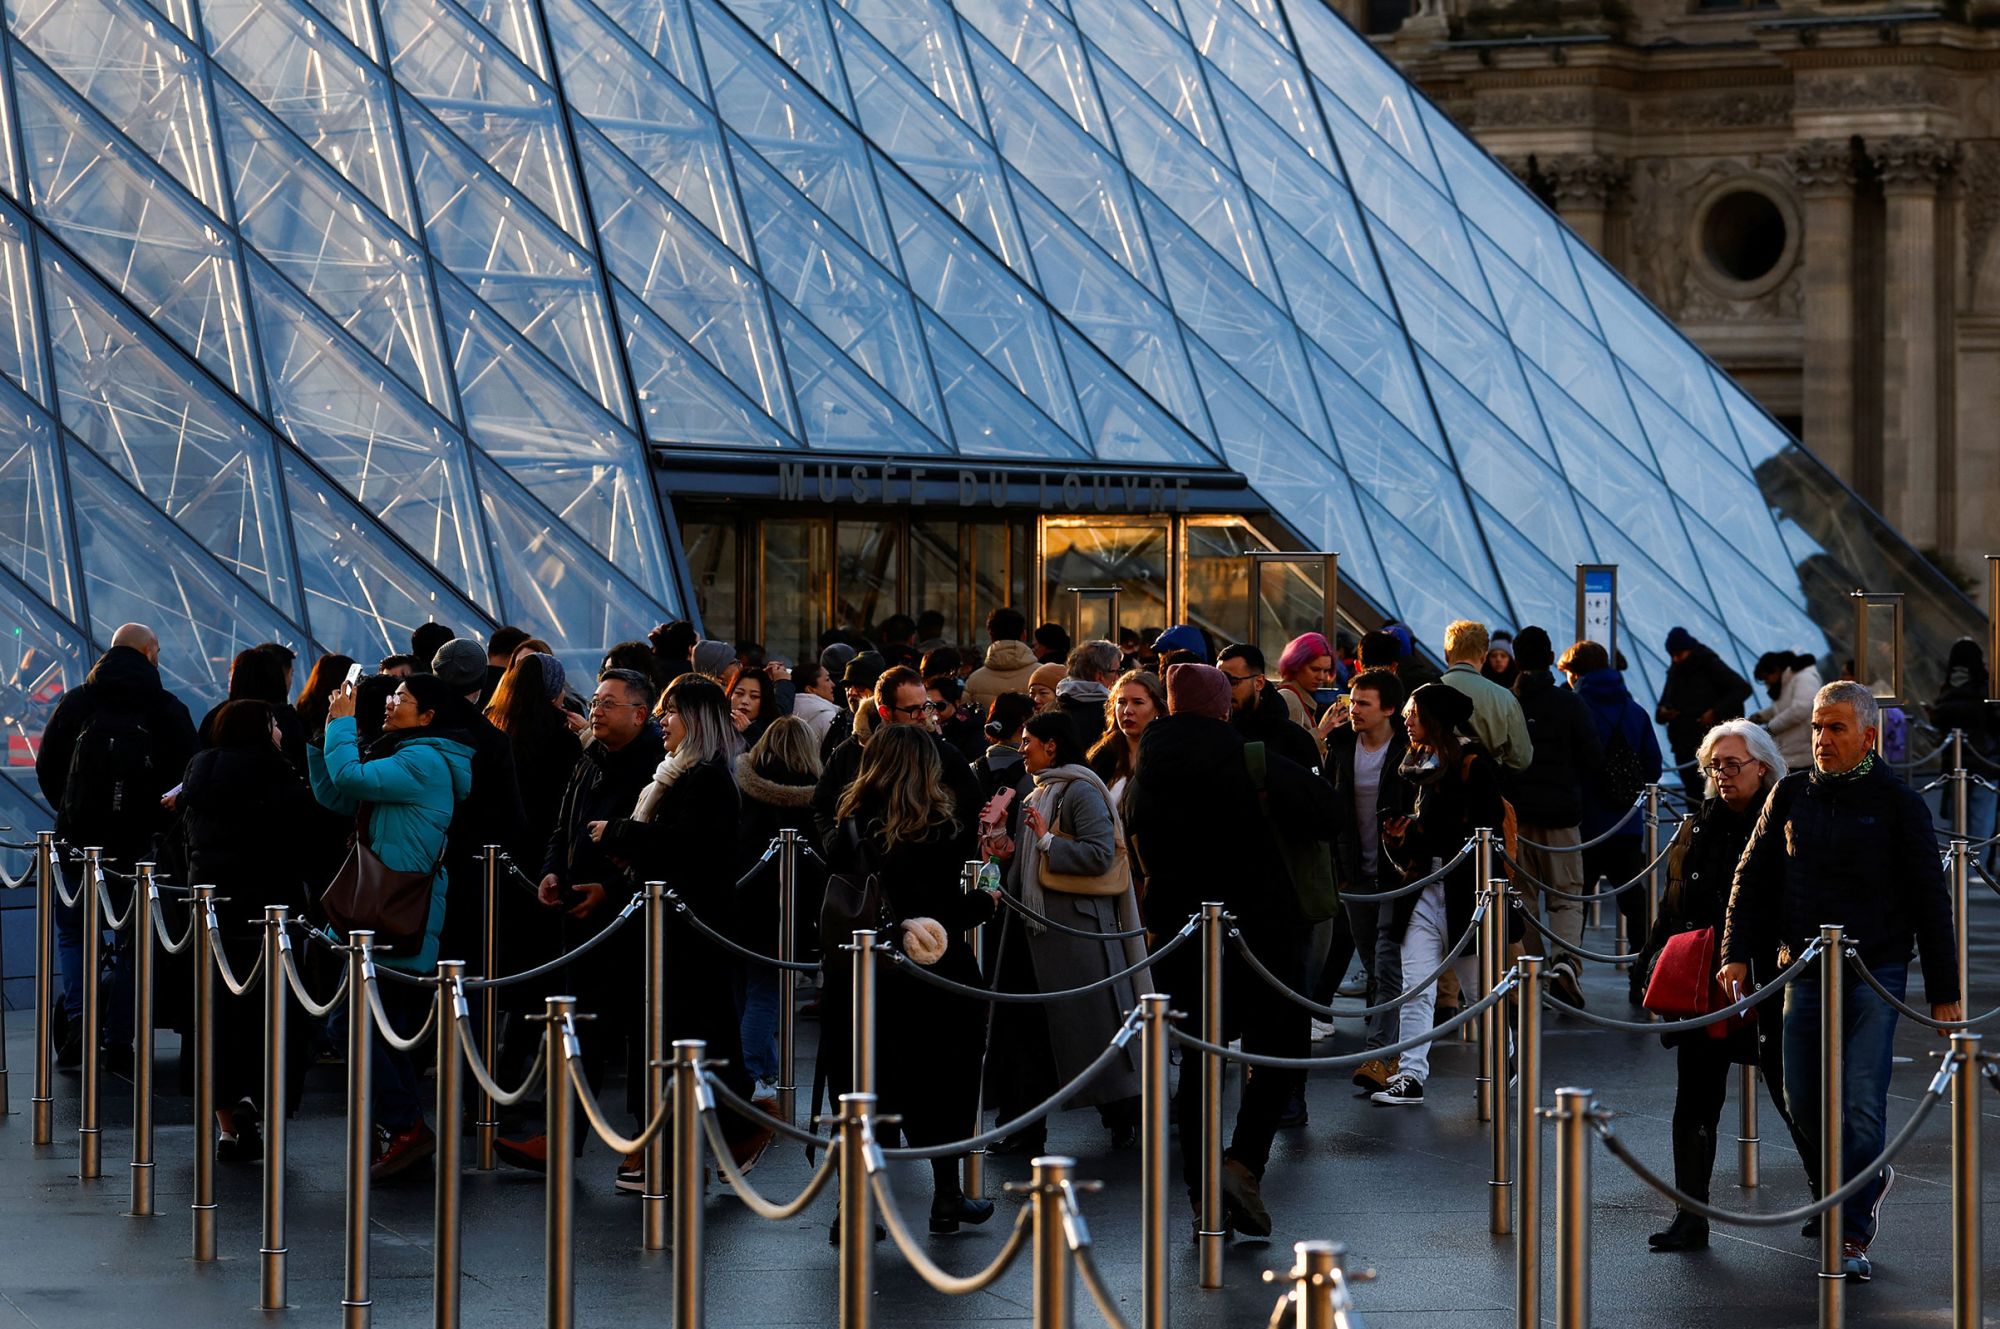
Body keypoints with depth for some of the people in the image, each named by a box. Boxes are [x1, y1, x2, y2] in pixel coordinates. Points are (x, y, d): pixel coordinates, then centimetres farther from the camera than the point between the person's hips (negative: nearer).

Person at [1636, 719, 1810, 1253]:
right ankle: (1691, 1219, 7)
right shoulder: (1698, 828, 10)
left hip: (1768, 986, -5)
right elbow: (1674, 909, 16)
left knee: (1791, 1095, 6)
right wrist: (1656, 959, 7)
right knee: (1695, 1102, 2)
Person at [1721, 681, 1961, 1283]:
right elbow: (1754, 875, 10)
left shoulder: (1898, 803, -2)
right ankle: (1866, 1180, 33)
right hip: (1806, 973, 4)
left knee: (1862, 1107, -9)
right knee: (1804, 1104, 7)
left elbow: (1930, 899, 0)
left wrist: (1943, 991, -2)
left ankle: (1851, 1236, 0)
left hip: (1875, 973, -4)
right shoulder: (1791, 795, 7)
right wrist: (1737, 953, -2)